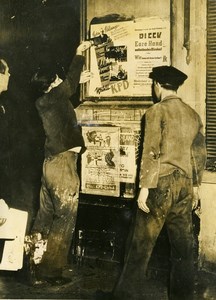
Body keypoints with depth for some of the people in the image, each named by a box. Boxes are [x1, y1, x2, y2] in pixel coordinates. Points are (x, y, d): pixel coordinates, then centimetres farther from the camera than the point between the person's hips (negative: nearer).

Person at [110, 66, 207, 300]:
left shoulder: (156, 111, -6)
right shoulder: (193, 115, 11)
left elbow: (151, 152, -13)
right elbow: (199, 154, 14)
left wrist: (144, 187, -12)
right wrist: (195, 185, 21)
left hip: (161, 183, -5)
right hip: (185, 184, 6)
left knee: (142, 243, 1)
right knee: (183, 244, 10)